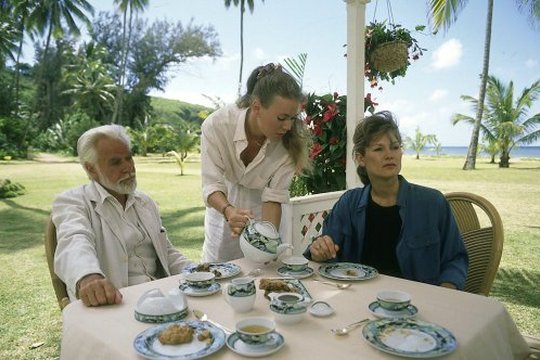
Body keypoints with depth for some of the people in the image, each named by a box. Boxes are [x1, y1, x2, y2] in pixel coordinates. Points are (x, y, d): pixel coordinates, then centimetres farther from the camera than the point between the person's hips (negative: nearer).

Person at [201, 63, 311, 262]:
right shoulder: (217, 124, -30)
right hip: (223, 204, 0)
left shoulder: (290, 140, -27)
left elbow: (274, 196, -22)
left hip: (260, 207, 0)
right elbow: (212, 185, -27)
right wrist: (229, 211, -47)